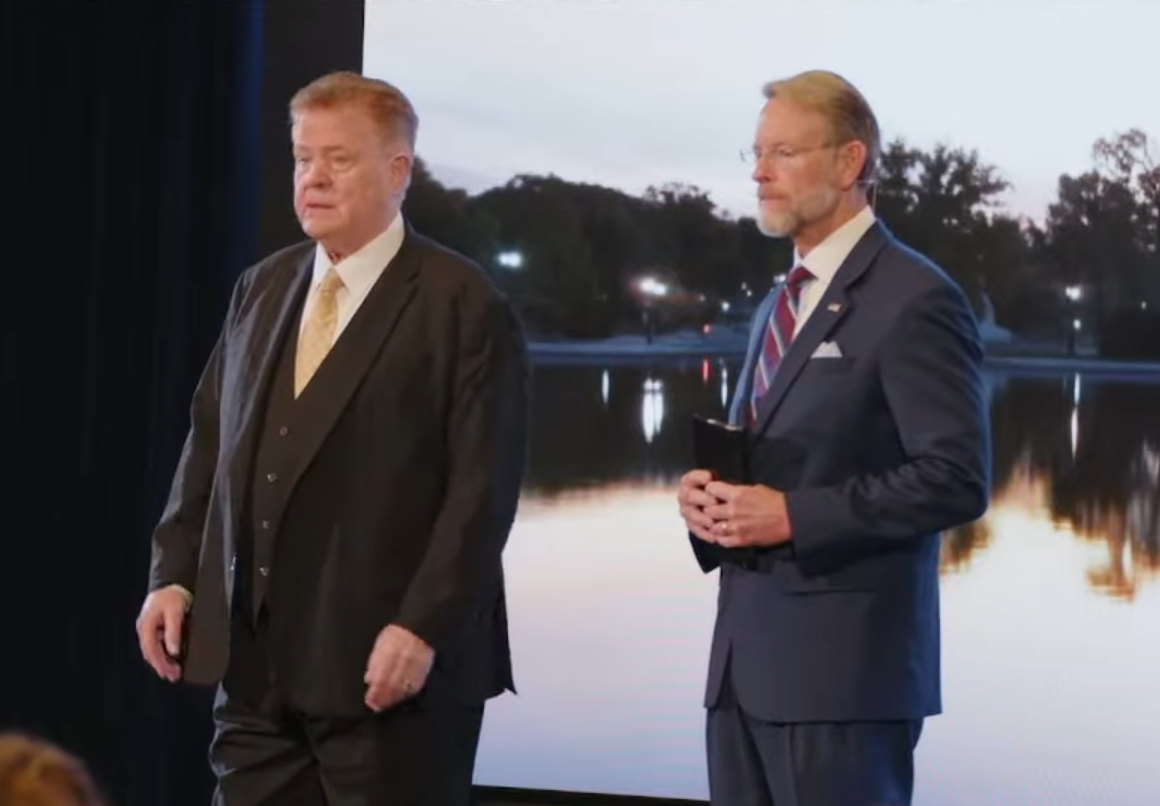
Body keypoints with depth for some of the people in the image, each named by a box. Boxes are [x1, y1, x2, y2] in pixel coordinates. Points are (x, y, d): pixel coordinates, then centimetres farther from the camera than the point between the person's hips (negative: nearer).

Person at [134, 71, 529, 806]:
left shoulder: (465, 305, -6)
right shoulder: (261, 289, 14)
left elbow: (484, 484, -12)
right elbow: (210, 446, 16)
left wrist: (423, 627, -18)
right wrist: (175, 575, 5)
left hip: (389, 666, -6)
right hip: (256, 662, 6)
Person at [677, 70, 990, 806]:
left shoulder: (915, 300, -9)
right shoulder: (780, 306, 19)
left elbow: (958, 478, -17)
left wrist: (794, 516, -19)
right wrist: (710, 494, 4)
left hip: (845, 663, -8)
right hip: (745, 660, 8)